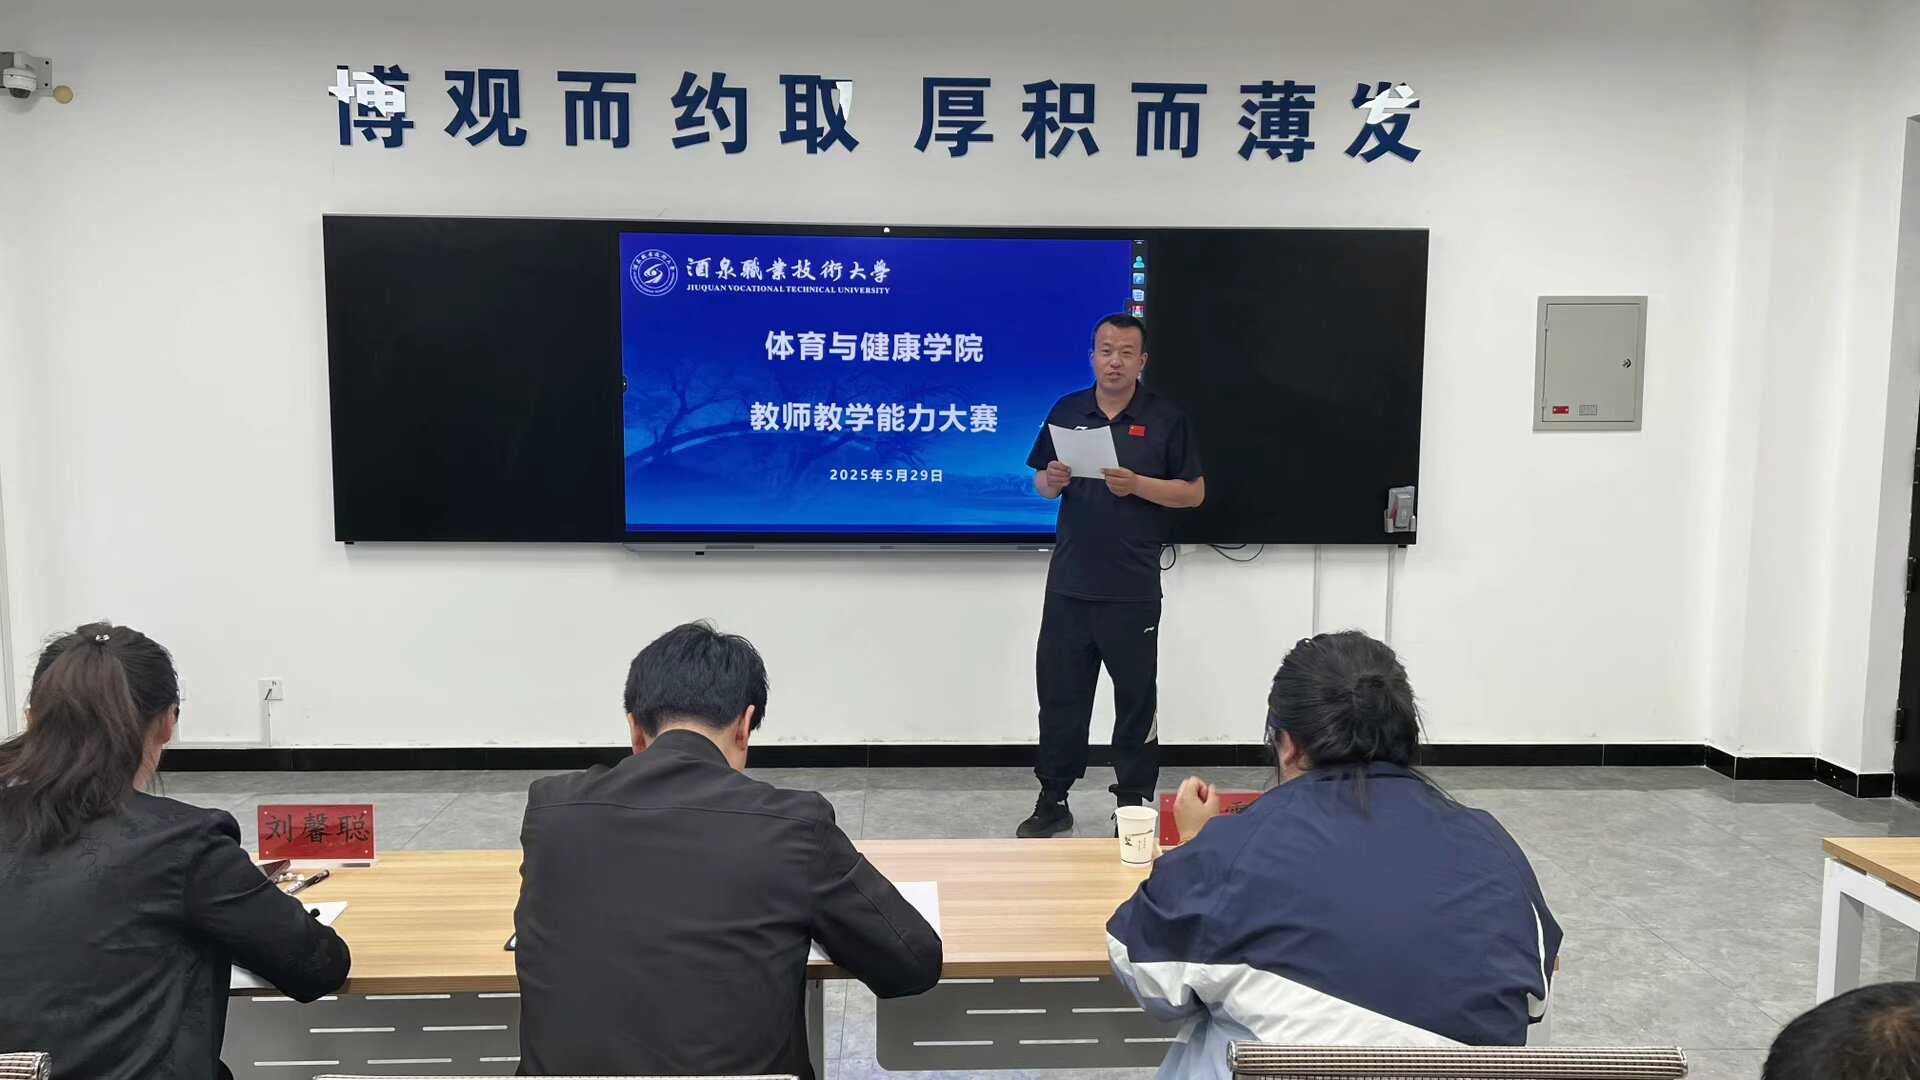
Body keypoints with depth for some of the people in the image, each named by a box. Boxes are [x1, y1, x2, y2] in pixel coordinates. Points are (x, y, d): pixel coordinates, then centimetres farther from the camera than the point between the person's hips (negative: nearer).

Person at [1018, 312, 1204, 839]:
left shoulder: (1165, 418, -2)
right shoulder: (1066, 410, 8)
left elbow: (1194, 492, -2)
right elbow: (1040, 482, 14)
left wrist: (1137, 485, -17)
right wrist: (1053, 481, -10)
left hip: (1133, 589, -3)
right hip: (1068, 583, 3)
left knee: (1136, 700, 7)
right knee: (1059, 694, 8)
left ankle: (1134, 805, 20)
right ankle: (1053, 801, 20)